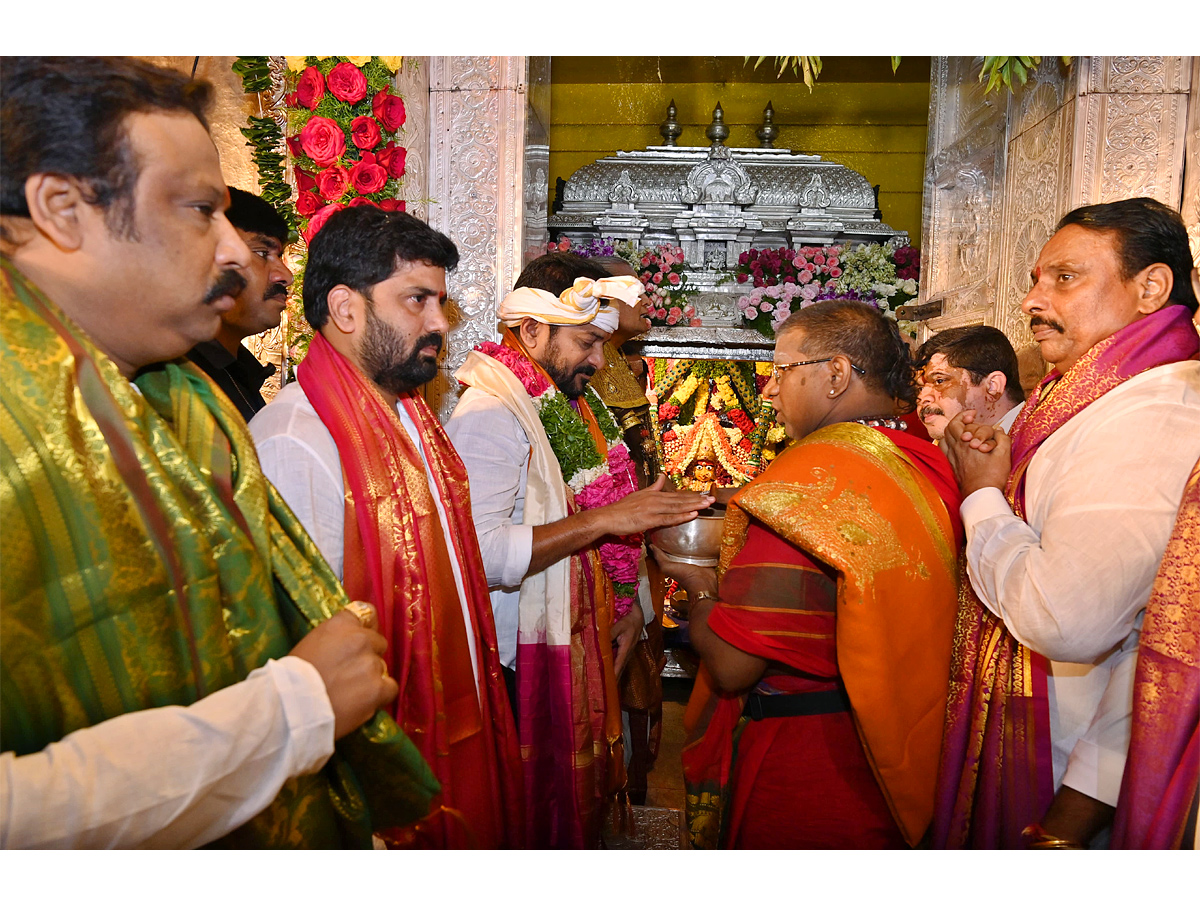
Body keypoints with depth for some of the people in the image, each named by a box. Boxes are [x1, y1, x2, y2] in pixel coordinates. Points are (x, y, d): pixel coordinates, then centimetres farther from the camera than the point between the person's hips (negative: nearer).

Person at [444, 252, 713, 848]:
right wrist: (604, 519, -29)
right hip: (522, 660, -9)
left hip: (581, 640, 9)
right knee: (534, 814, 5)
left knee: (580, 794, 19)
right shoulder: (488, 414, -19)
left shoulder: (573, 404, 11)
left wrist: (625, 600, 10)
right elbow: (481, 553, -31)